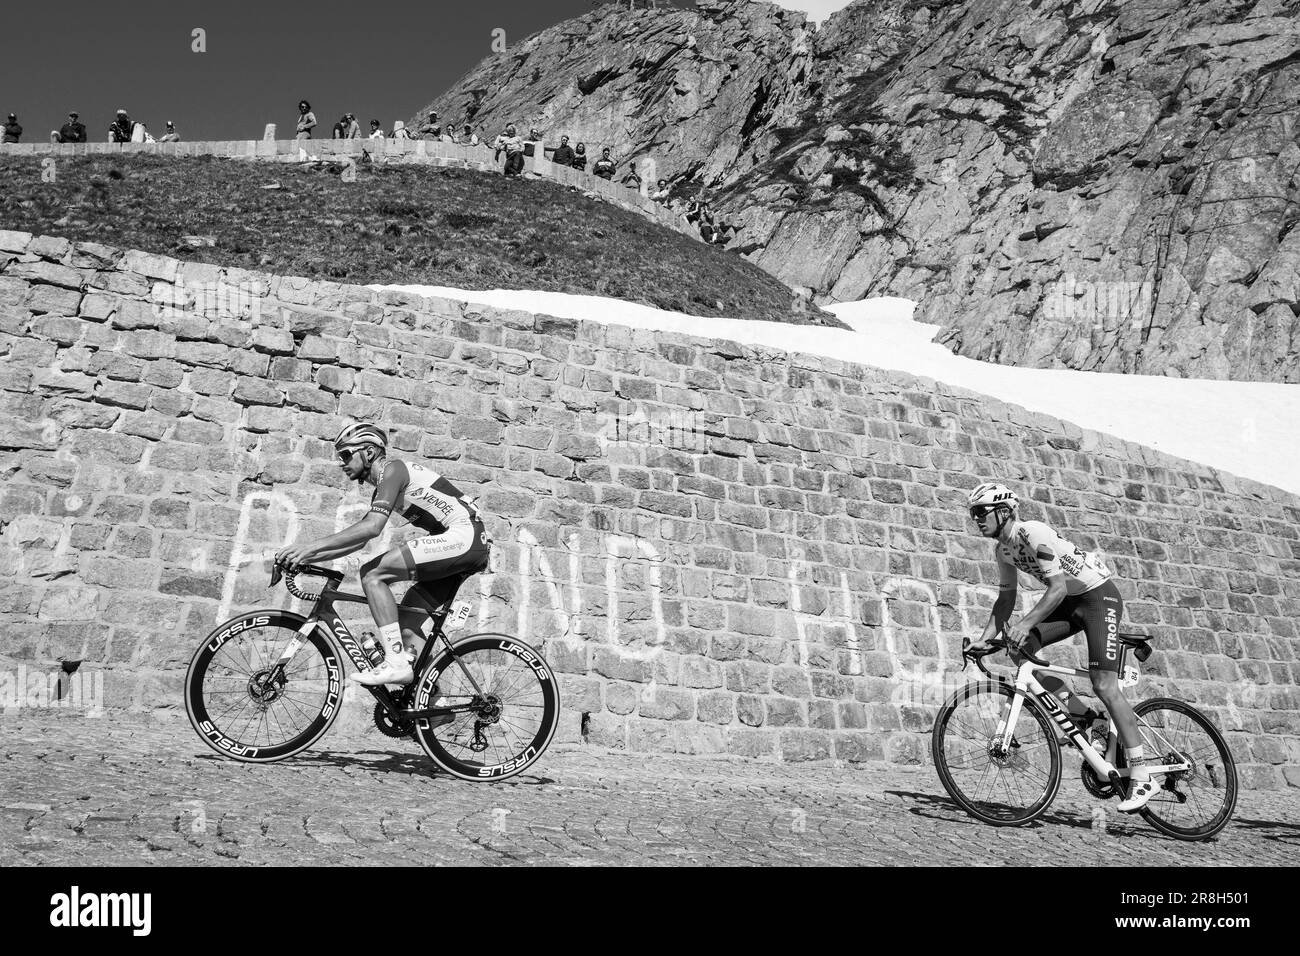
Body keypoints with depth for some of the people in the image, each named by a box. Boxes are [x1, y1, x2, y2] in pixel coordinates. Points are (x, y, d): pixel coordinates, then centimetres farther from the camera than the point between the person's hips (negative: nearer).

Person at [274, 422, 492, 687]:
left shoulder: (392, 468, -7)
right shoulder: (382, 487, 23)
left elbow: (372, 526, -21)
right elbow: (359, 540, 23)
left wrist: (311, 546, -20)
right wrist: (307, 558, 14)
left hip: (464, 536, -10)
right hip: (473, 546, 10)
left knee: (372, 574, -14)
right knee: (403, 619, 11)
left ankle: (396, 663, -18)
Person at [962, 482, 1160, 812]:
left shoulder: (1033, 533, -24)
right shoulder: (1002, 548, 2)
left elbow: (1057, 587, -30)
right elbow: (1006, 598, 8)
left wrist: (1025, 623, -39)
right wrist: (984, 639, -2)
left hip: (1099, 594, -8)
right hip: (1071, 600, 8)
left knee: (1103, 685, -16)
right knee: (1019, 647, -10)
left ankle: (1141, 777, -10)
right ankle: (1080, 713, 2)